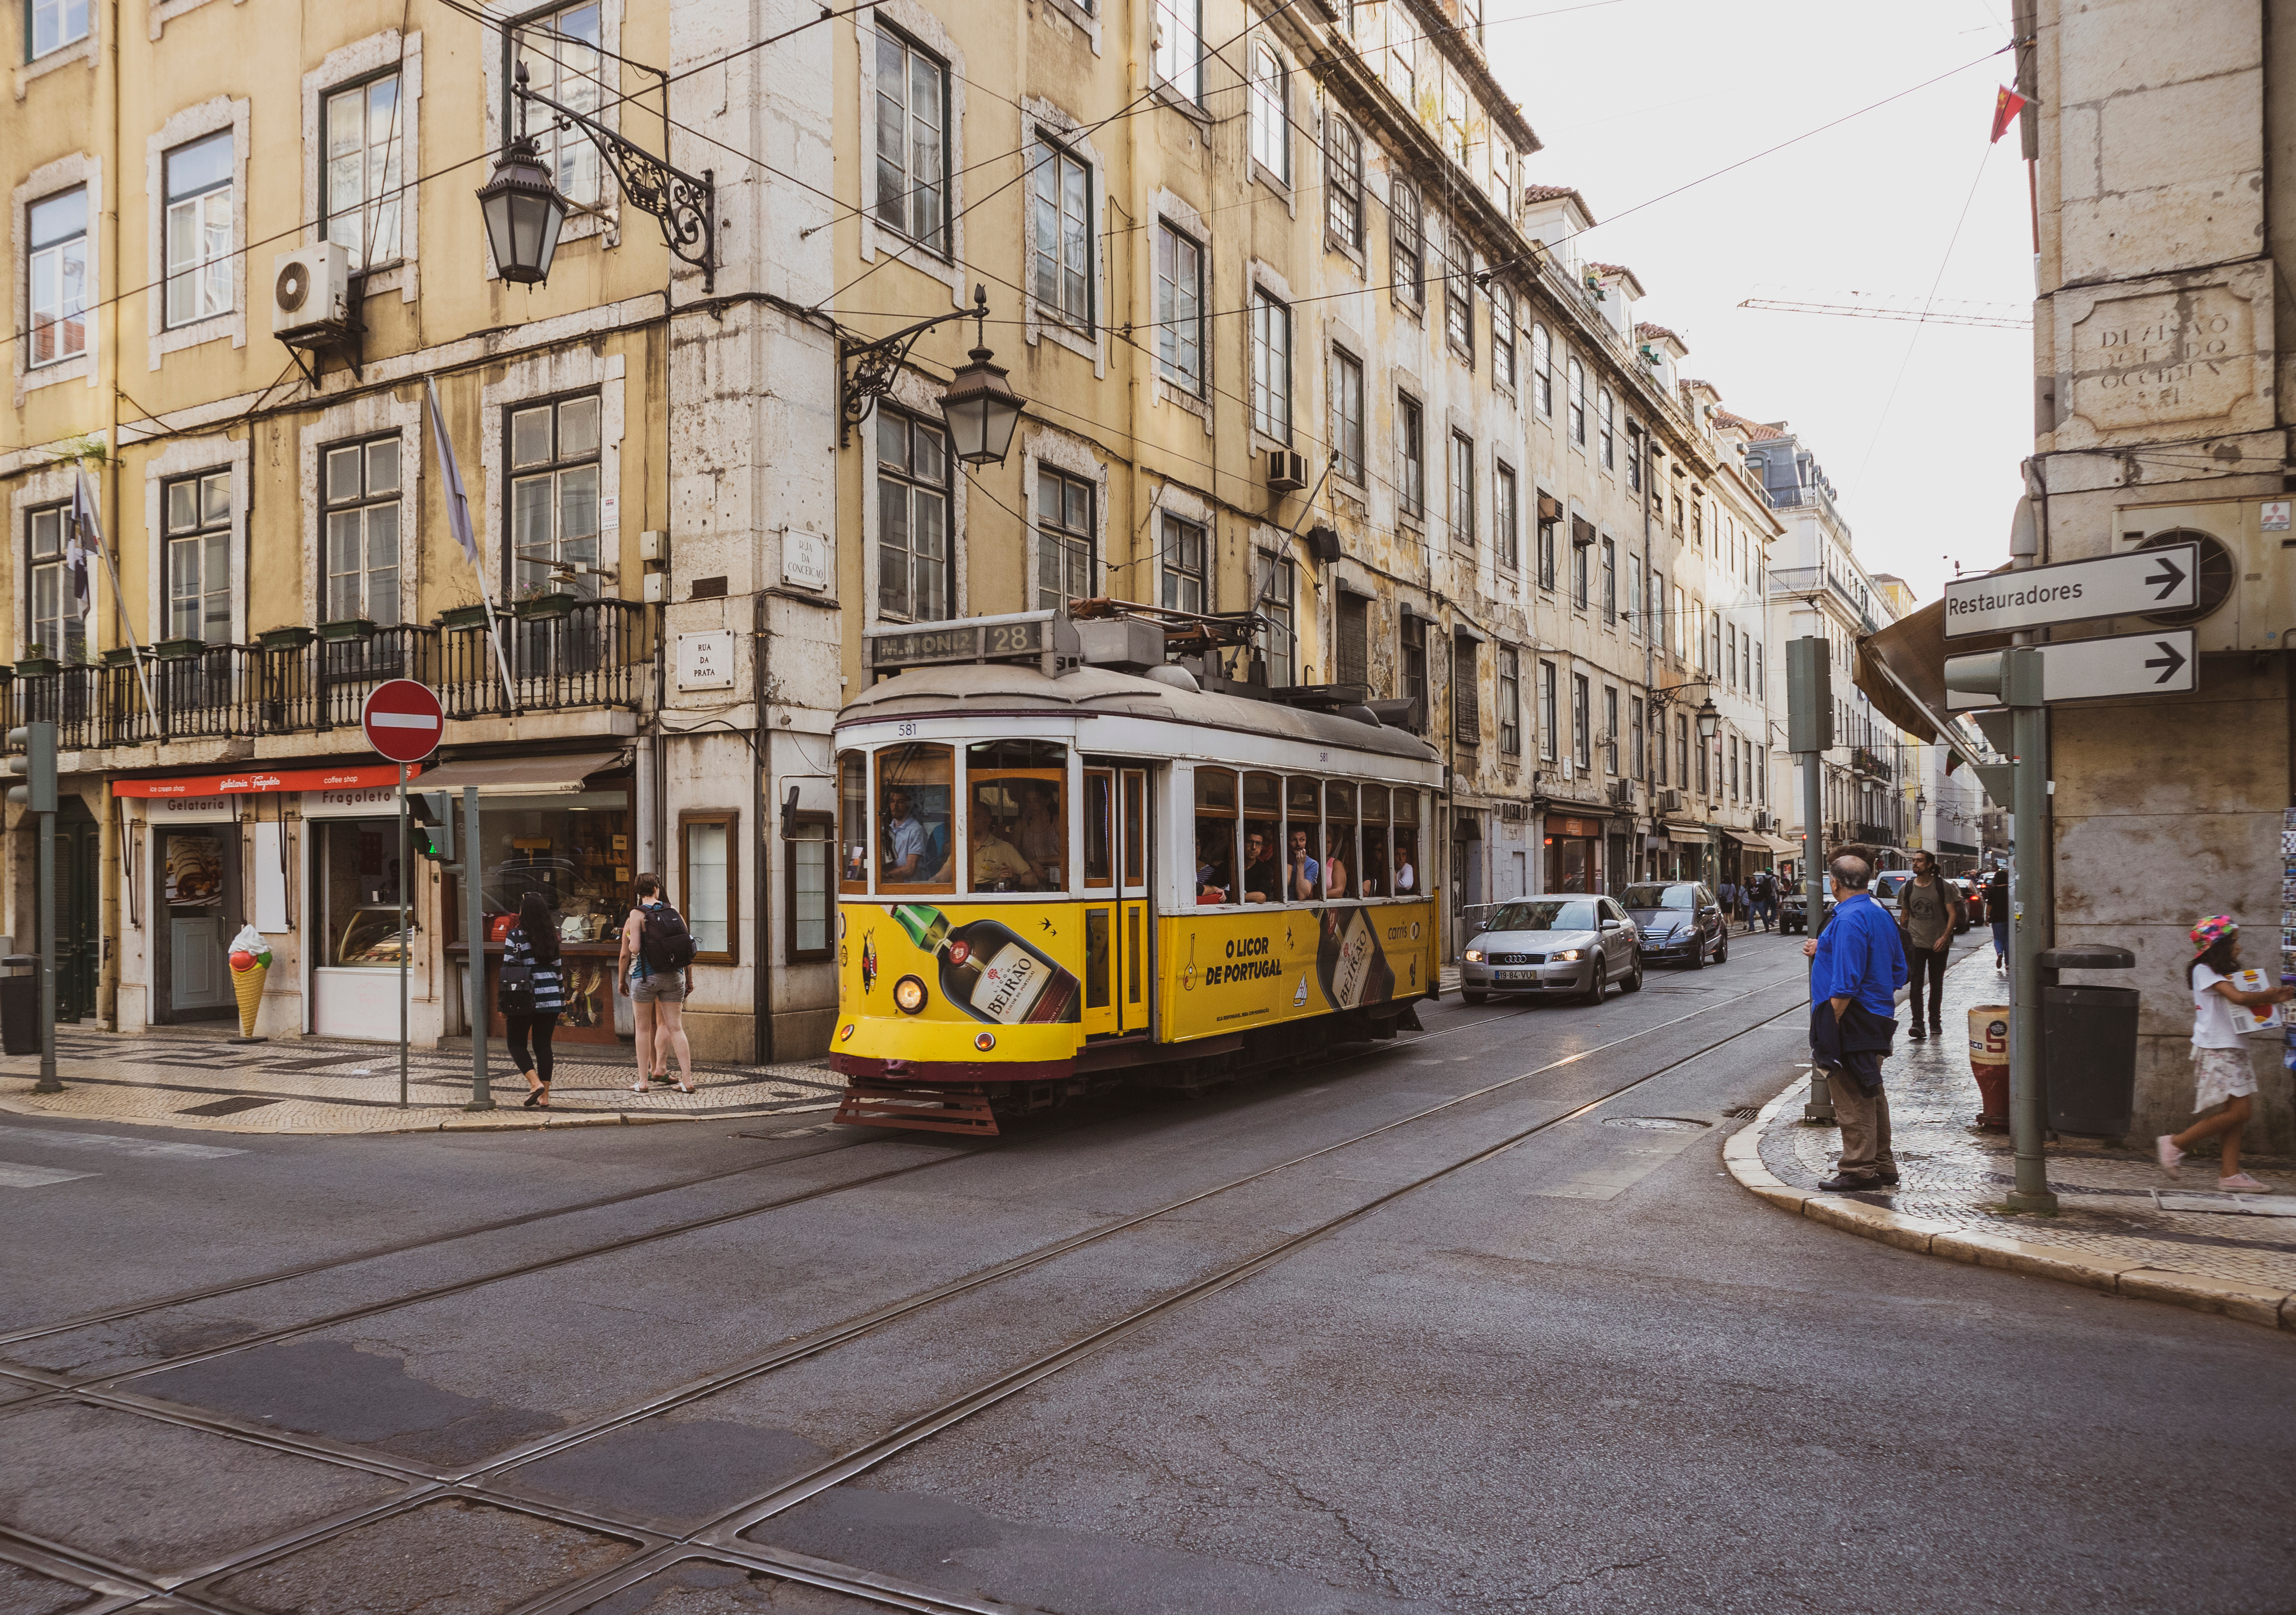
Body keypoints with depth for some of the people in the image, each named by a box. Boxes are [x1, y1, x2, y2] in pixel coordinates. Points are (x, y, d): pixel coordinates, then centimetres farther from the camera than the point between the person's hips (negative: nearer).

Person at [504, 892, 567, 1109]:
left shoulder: (515, 936, -7)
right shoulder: (552, 937, 8)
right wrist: (562, 1003, 17)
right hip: (550, 1000, 4)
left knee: (517, 1044, 9)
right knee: (543, 1045, 9)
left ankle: (535, 1083, -10)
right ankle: (544, 1097, 6)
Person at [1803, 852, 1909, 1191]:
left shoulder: (1849, 919, -20)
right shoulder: (1880, 914, 11)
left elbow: (1846, 984, -25)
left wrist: (1829, 1026, -19)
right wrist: (1823, 952, 20)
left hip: (1851, 1023, -10)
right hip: (1877, 1019, 10)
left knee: (1852, 1099, -3)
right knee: (1872, 1095, 17)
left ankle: (1858, 1169, 2)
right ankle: (1882, 1166, 25)